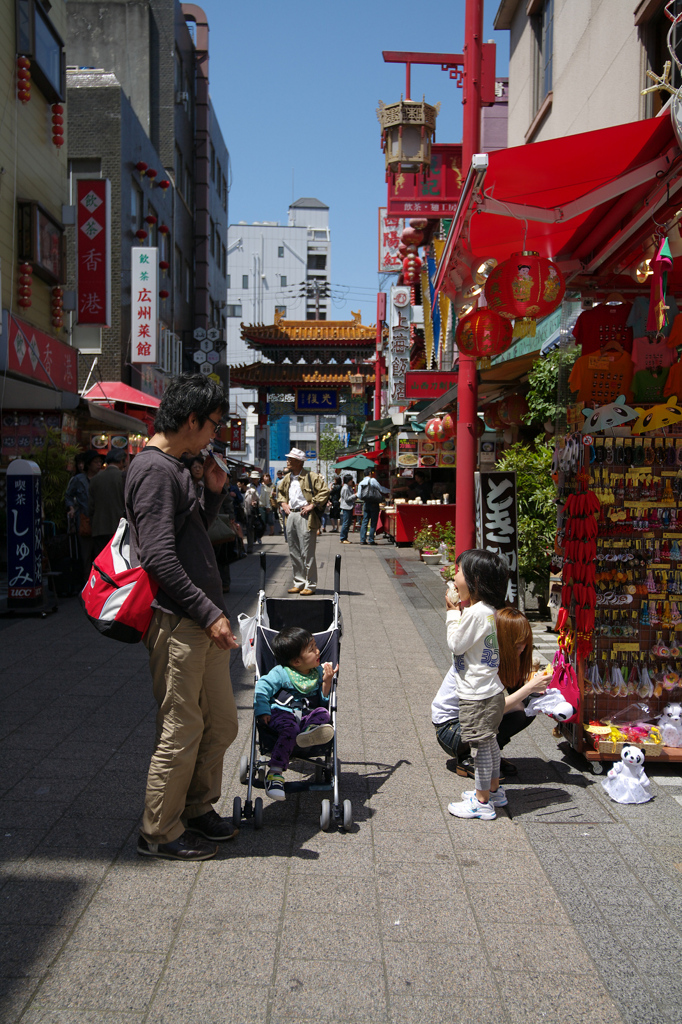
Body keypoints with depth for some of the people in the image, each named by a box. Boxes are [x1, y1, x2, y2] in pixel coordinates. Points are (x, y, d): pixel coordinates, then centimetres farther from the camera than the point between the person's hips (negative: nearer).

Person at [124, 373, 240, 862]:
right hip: (178, 622, -10)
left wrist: (214, 493, 10)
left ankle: (197, 809, 33)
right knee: (182, 730, 0)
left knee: (222, 722, 17)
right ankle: (160, 832, 16)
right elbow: (160, 557, -22)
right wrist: (210, 613, -20)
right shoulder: (155, 469, -15)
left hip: (202, 620, 10)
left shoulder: (175, 467, 17)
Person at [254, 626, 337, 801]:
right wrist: (262, 711, -15)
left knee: (323, 713, -22)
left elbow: (323, 701, 14)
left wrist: (327, 682, -1)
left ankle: (311, 731, -52)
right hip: (282, 713, -5)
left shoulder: (318, 672, 14)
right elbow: (262, 688, -4)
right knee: (289, 730, -34)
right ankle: (274, 773, -36)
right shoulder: (281, 673, -1)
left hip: (306, 715, 5)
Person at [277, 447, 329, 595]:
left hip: (305, 516, -7)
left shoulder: (312, 477, -9)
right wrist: (283, 503, 16)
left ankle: (310, 585, 1)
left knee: (307, 553, -6)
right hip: (291, 515, 7)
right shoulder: (287, 478, 14)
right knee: (294, 552, 11)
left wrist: (312, 505, -14)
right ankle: (299, 582, 20)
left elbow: (324, 491, -13)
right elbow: (280, 491, 32)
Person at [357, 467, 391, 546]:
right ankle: (371, 540, 0)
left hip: (366, 504, 5)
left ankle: (362, 539, 3)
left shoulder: (361, 482, 9)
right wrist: (390, 491, 5)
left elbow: (359, 495, 7)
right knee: (373, 522, 1)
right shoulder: (373, 480, -8)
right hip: (373, 504, -5)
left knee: (364, 522, 7)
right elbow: (381, 489, -8)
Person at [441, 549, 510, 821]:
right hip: (488, 690, 10)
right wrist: (459, 612, 5)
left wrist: (453, 613, -9)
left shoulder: (475, 613, -23)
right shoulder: (486, 610, 6)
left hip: (478, 696, -10)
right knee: (489, 742, 20)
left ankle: (482, 802, 10)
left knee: (481, 745, 0)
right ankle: (493, 790, 34)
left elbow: (456, 644, -16)